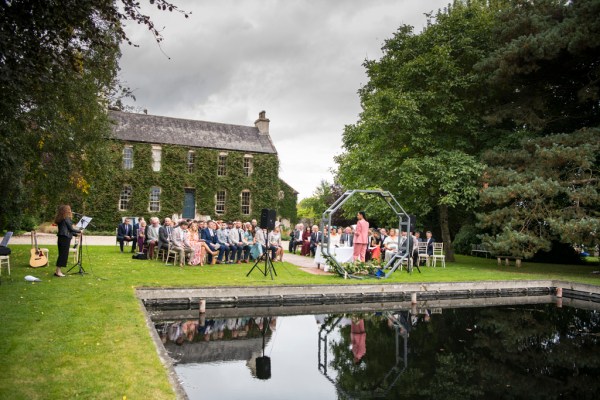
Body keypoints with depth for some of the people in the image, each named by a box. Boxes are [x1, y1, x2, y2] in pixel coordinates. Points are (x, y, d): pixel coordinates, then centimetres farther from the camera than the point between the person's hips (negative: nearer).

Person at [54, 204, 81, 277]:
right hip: (65, 238, -9)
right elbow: (71, 229, -10)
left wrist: (76, 234, 21)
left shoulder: (60, 219, 16)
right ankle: (58, 271, -3)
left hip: (61, 238, 9)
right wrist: (80, 231, 4)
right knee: (64, 254, -4)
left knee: (61, 255, 13)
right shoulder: (66, 219, -11)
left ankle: (58, 271, 16)